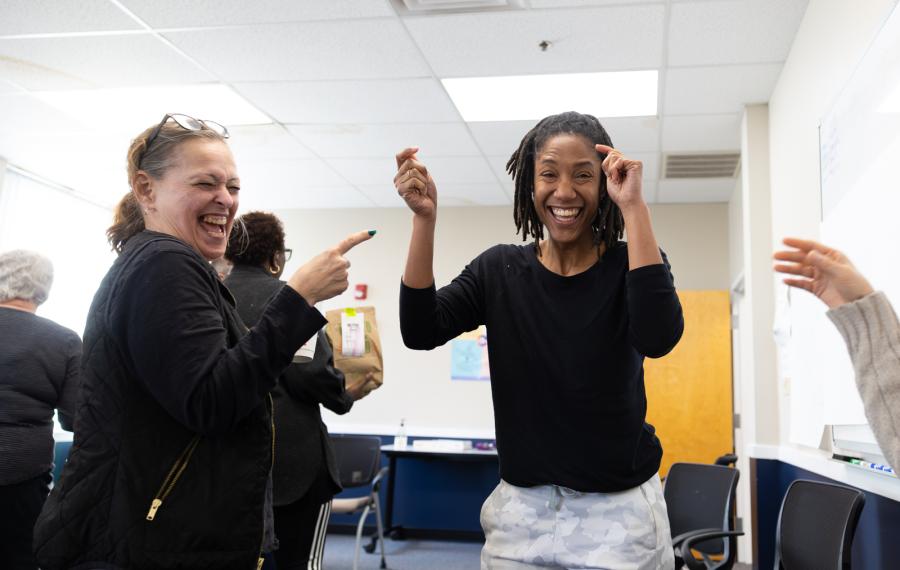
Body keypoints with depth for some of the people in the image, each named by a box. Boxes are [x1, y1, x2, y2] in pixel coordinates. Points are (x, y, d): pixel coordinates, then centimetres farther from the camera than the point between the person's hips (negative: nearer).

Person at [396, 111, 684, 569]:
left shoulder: (631, 264, -6)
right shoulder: (499, 269, 0)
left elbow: (658, 338, -27)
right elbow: (420, 333, -11)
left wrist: (634, 208, -25)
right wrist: (424, 220, -19)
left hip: (619, 510, -2)